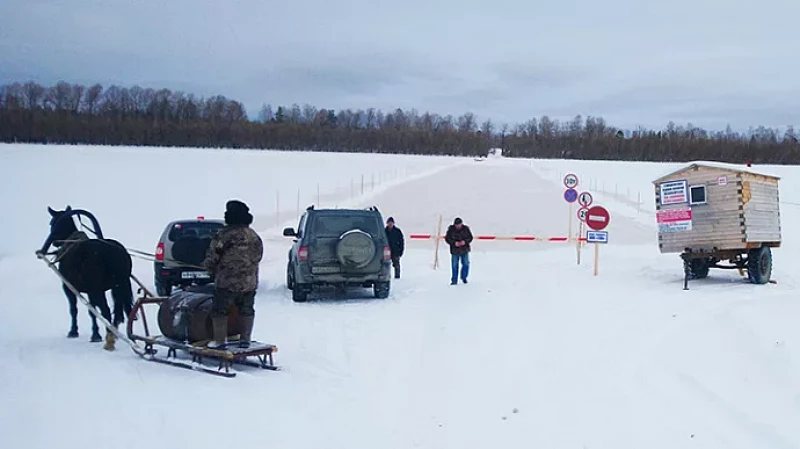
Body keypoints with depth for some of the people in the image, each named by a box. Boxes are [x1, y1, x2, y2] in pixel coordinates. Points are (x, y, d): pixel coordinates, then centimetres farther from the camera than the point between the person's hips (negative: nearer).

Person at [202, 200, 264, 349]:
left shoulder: (224, 235, -12)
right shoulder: (254, 236, 8)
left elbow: (212, 257, -9)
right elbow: (258, 256, 16)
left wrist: (211, 268, 11)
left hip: (227, 282, -5)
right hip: (250, 282, 5)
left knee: (219, 310, 8)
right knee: (246, 311, 16)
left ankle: (220, 340, 9)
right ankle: (245, 339, 19)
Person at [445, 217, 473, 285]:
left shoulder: (466, 229, -4)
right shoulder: (451, 229, -9)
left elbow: (470, 237, 2)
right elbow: (447, 239, -6)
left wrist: (465, 241, -18)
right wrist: (454, 243, -21)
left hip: (464, 250, 2)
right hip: (455, 251, -2)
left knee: (466, 264, 3)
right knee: (454, 266, 0)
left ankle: (464, 277, 26)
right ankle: (454, 280, 11)